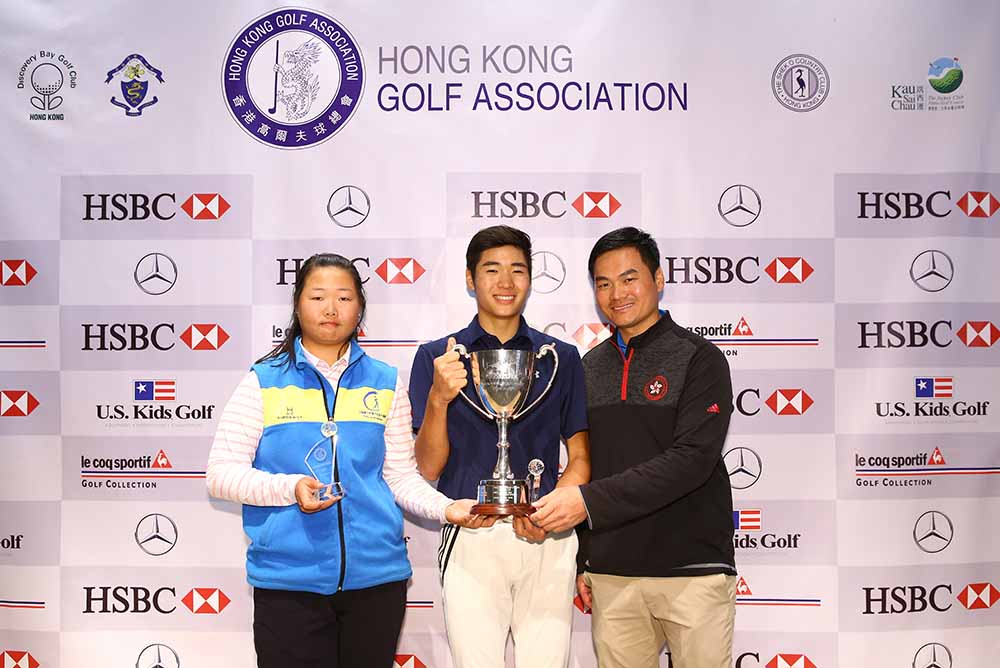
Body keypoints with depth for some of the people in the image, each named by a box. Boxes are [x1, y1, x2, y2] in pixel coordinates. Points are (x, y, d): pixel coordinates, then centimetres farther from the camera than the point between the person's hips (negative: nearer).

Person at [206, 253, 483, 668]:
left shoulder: (386, 383, 8)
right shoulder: (264, 382, 2)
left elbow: (401, 476, 9)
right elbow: (221, 473, -2)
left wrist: (445, 507, -9)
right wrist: (291, 488, -17)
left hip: (376, 573, 2)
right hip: (288, 576, -2)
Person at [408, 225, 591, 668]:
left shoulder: (561, 358, 9)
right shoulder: (436, 357, 5)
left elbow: (580, 458, 8)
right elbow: (427, 467, 0)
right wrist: (438, 398, -17)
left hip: (547, 540, 1)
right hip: (471, 540, -1)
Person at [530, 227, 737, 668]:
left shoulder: (699, 359, -5)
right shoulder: (589, 368, 11)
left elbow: (692, 459, -17)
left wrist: (590, 501, -23)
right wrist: (581, 561, 13)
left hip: (692, 569, -4)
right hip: (612, 574, 4)